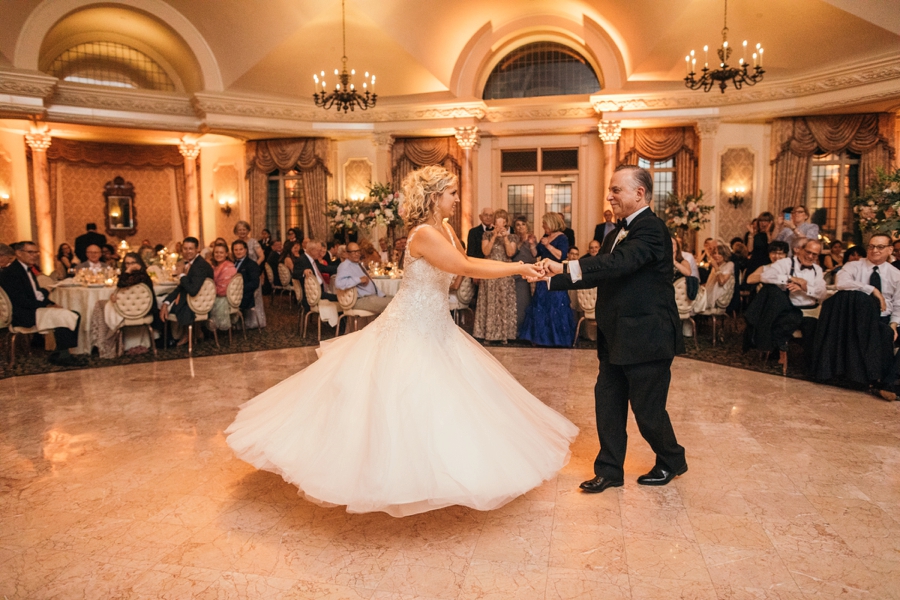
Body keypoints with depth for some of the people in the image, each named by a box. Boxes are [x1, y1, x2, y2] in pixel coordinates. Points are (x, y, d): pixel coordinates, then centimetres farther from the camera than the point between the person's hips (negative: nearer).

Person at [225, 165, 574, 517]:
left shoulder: (445, 230, 5)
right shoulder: (424, 234, -23)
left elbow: (468, 262, 18)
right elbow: (468, 270, -27)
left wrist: (517, 266, 12)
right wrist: (519, 269, -19)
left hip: (436, 329, 10)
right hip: (410, 332, -9)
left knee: (443, 402, 15)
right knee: (396, 403, 0)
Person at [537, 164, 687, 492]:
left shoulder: (651, 229, -16)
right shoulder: (617, 234, 14)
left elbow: (619, 263, -31)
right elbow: (595, 276, 12)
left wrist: (567, 267, -38)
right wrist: (551, 279, 3)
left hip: (646, 338, -9)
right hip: (617, 339, 9)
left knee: (647, 409, 6)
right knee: (608, 404, 10)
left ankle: (672, 461, 32)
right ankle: (609, 470, 23)